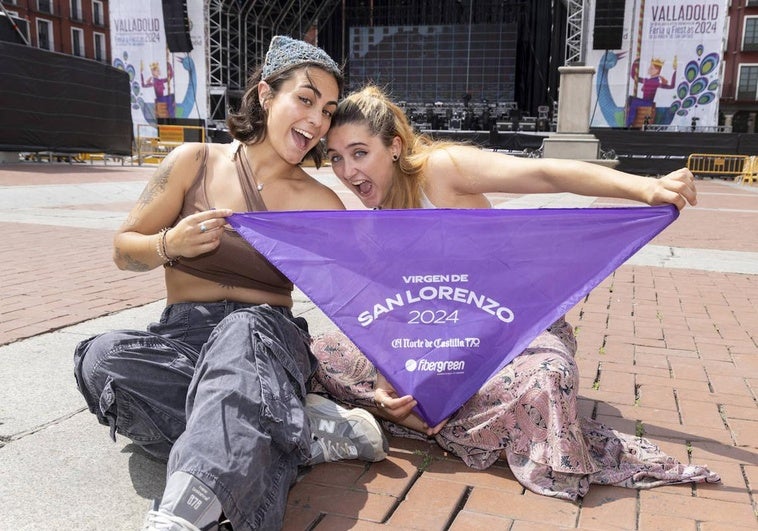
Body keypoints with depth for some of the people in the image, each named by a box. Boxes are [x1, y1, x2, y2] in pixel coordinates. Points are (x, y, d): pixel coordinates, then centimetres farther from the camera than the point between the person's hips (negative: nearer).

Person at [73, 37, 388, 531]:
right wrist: (171, 245, -14)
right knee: (102, 357, -29)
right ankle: (305, 431, -28)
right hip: (181, 335, 2)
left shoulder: (322, 205, 2)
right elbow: (124, 248, 9)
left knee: (242, 332, -37)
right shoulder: (195, 161, 3)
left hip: (266, 333, -2)